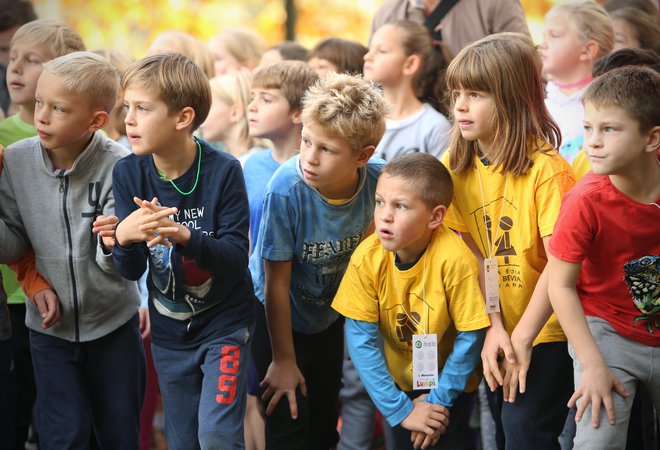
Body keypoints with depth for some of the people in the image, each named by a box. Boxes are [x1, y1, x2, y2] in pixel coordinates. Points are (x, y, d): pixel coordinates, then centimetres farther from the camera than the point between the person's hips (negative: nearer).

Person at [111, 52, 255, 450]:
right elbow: (130, 271, -8)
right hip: (170, 330, 4)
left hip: (224, 323, -4)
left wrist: (185, 236, -38)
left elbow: (236, 257, -20)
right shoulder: (128, 173, -10)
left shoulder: (223, 171, -19)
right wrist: (124, 237, -31)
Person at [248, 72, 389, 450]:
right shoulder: (287, 190, -34)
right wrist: (283, 360, -14)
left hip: (330, 314, 4)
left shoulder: (376, 180, -24)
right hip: (279, 316, -4)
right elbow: (276, 283, -23)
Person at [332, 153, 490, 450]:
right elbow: (361, 339, -16)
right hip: (401, 382, 3)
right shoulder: (367, 258, -21)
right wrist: (400, 410, -17)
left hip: (450, 382, -3)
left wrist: (438, 400, -12)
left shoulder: (454, 259, -30)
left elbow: (471, 336, -19)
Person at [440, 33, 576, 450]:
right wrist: (493, 328, -12)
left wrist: (522, 337, -18)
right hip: (497, 328, 6)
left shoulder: (547, 169, -17)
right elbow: (474, 255, -1)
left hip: (549, 331, -6)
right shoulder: (455, 168, 0)